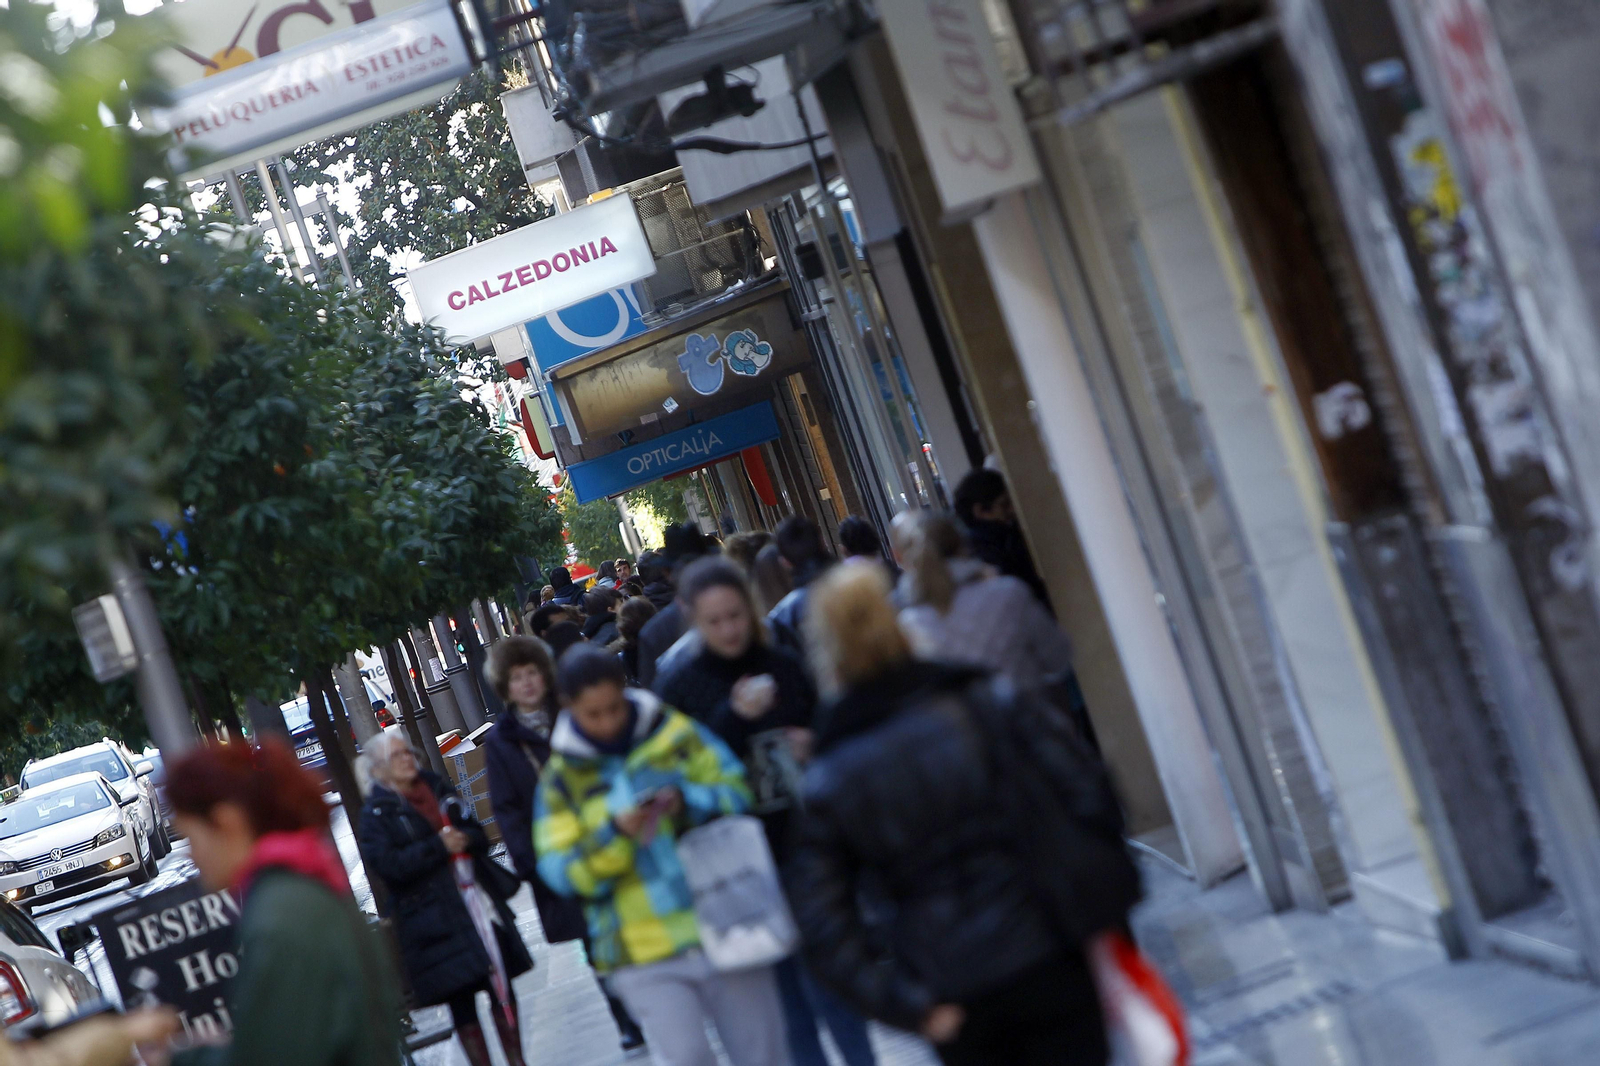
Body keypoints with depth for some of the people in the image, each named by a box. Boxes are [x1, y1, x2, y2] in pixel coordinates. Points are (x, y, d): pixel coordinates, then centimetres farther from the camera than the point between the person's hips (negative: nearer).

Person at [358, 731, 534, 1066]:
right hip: (437, 920, -5)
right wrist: (439, 847, -16)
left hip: (478, 897, 5)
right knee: (461, 1000, -2)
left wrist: (464, 839, -8)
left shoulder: (438, 788, 13)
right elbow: (387, 864, -16)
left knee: (503, 987, 7)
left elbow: (478, 834, 15)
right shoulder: (376, 813, -3)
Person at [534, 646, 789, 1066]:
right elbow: (560, 872, -5)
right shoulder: (561, 779, 1)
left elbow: (735, 790, 1)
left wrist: (688, 803, -18)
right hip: (644, 954, -1)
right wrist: (614, 835, -21)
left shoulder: (675, 732, 2)